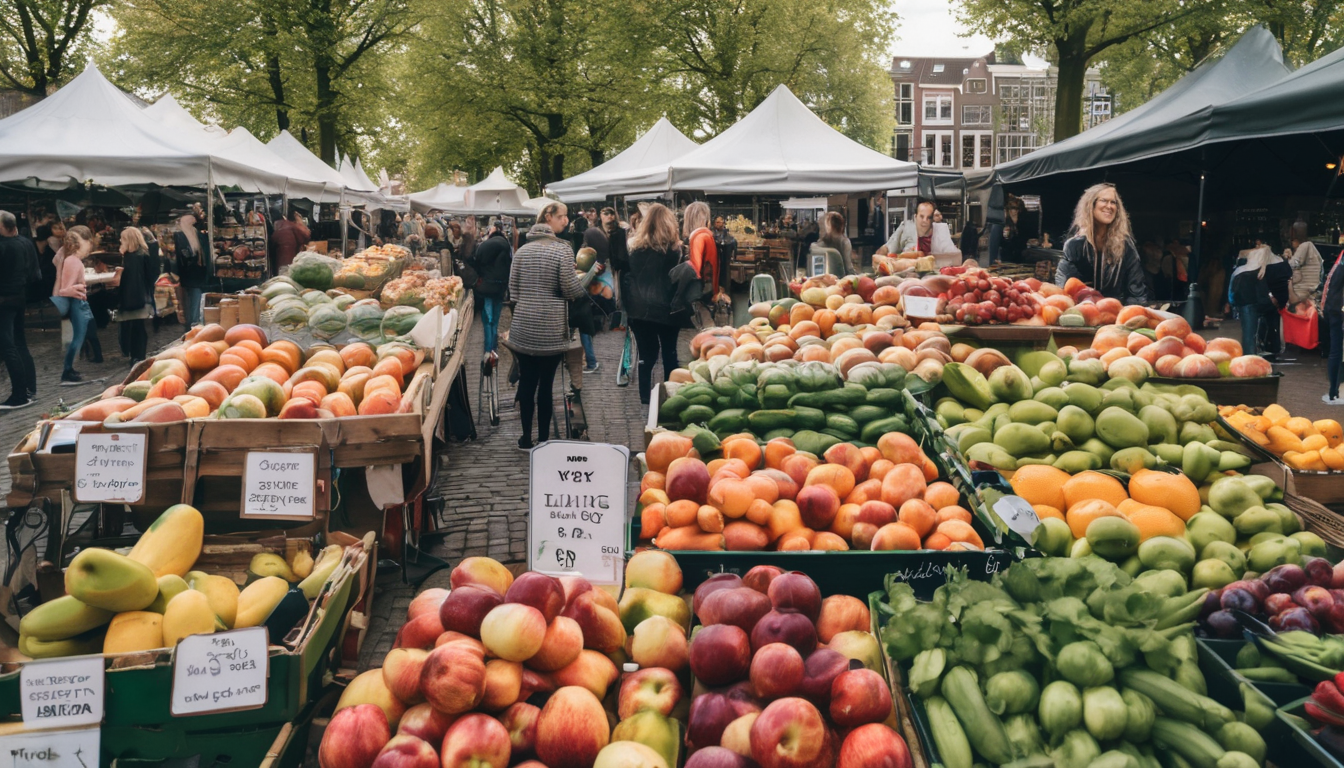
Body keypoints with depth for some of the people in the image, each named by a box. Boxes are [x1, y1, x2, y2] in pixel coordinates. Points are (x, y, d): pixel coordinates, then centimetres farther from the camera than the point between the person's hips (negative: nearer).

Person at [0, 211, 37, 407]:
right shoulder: (27, 243, 5)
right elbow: (35, 274, 10)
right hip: (21, 298, 9)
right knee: (20, 345, 17)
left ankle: (19, 395, -8)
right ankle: (30, 391, 21)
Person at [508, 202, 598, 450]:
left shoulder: (522, 250, 6)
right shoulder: (562, 249, -9)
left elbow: (513, 289, 9)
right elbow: (572, 290, -9)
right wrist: (591, 272, 5)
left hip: (523, 328, 4)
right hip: (551, 330, -4)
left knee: (526, 382, 10)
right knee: (545, 384, 2)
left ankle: (527, 438, 18)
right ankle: (543, 439, 10)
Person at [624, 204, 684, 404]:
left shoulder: (634, 245, 4)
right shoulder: (673, 247, -5)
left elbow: (627, 276, 9)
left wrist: (628, 303, 14)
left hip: (639, 308, 2)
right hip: (665, 308, -2)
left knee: (646, 354, 8)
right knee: (669, 354, 9)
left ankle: (645, 397, 8)